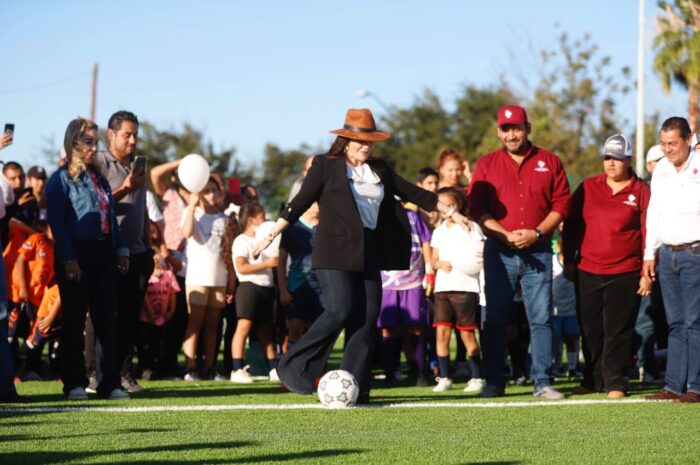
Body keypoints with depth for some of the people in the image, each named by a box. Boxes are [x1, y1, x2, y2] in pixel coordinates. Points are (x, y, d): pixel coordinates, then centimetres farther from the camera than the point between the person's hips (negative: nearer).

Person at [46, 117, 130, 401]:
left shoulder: (99, 179, 17)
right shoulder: (61, 179, -4)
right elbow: (56, 222, -10)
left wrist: (120, 249, 11)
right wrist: (68, 259, -18)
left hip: (104, 254, 6)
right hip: (76, 256, -6)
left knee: (106, 319, 4)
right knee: (74, 321, 0)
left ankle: (111, 382, 6)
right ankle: (74, 383, 5)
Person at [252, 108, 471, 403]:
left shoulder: (379, 170, 16)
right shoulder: (326, 166, 1)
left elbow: (413, 193, 20)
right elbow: (300, 203, -2)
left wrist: (451, 212, 19)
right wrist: (270, 237, -7)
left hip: (369, 256, 6)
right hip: (334, 254, -6)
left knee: (367, 320, -2)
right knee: (340, 311, -18)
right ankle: (293, 369, -5)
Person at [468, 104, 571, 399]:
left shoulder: (549, 162, 8)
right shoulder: (486, 165, 8)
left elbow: (561, 203, 3)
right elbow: (477, 208, 1)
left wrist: (537, 233, -11)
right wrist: (506, 235, -12)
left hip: (538, 251, 0)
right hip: (499, 251, 0)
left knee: (541, 318, -2)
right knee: (495, 319, 1)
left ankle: (542, 382, 1)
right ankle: (494, 382, 7)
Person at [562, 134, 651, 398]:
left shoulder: (640, 191, 1)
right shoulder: (587, 188, 7)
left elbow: (648, 233, -1)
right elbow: (571, 226, 12)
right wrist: (569, 262, 7)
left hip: (625, 274, -3)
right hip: (587, 272, 3)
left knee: (618, 331, -2)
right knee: (591, 331, 9)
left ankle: (615, 382, 5)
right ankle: (593, 379, 19)